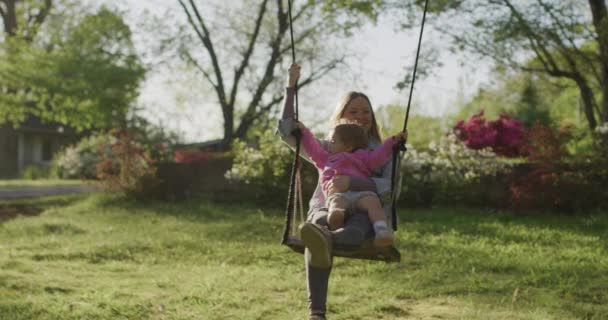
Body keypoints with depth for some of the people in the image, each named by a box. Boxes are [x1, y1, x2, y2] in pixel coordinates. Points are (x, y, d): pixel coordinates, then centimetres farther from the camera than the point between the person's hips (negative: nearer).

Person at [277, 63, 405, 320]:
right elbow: (286, 131, 19)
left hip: (366, 213, 0)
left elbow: (391, 187, -2)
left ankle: (323, 242, -80)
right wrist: (291, 88, 13)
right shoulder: (326, 150, 27)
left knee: (357, 224, -41)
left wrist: (351, 182, -19)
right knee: (323, 223, -40)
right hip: (325, 209, 0)